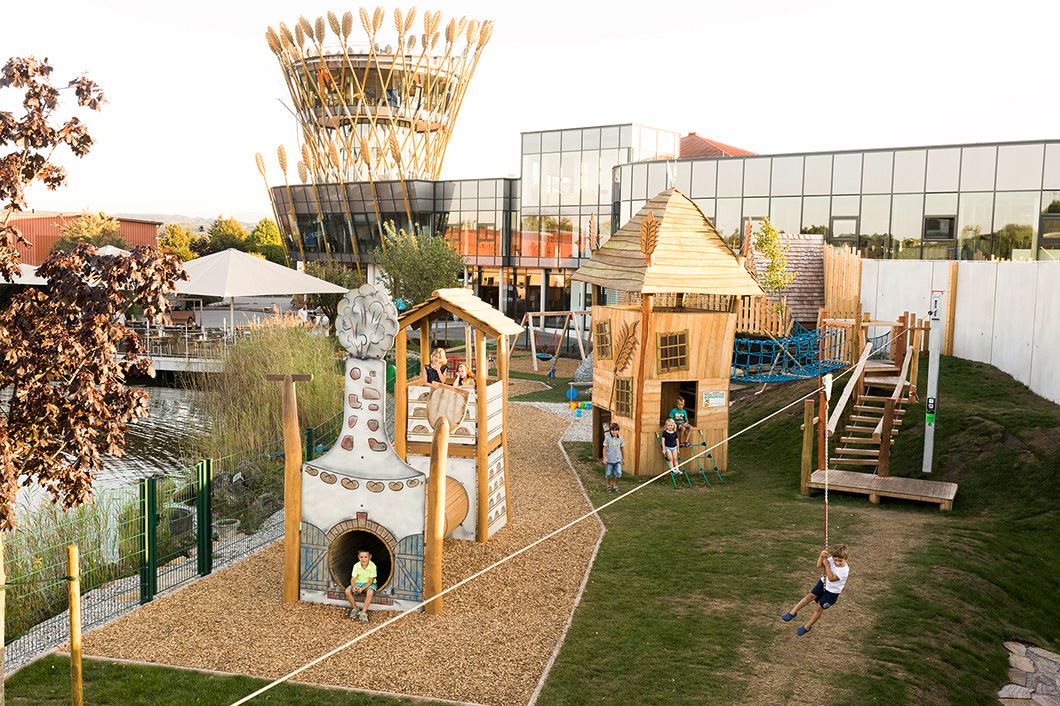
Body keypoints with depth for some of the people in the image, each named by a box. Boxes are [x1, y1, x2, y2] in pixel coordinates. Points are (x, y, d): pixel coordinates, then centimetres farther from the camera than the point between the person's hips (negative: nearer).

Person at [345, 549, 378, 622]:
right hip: (358, 583, 3)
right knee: (347, 591, -23)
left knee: (370, 592, -37)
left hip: (369, 584, -3)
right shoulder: (356, 566, -11)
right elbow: (353, 579, -11)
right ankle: (355, 608, -2)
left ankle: (363, 613, -27)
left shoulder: (372, 566, -19)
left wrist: (362, 588, -31)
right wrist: (354, 587, -33)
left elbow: (371, 580, -17)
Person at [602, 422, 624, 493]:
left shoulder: (620, 439, 0)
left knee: (618, 474, -9)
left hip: (618, 460, 1)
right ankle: (609, 486, 31)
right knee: (608, 474, 8)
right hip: (609, 460, -1)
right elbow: (604, 448, -2)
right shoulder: (607, 438, -6)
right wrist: (604, 458, -6)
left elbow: (621, 449, 12)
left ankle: (615, 486, 12)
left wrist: (623, 458, 18)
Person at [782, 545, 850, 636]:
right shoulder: (831, 559, -14)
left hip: (832, 592, -5)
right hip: (823, 583, 5)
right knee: (810, 596, -7)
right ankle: (793, 612, 4)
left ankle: (807, 627, 19)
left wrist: (827, 565, -32)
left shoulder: (844, 570, -30)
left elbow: (831, 578, -32)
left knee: (819, 608, 1)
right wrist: (822, 556, -29)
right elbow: (819, 566, -12)